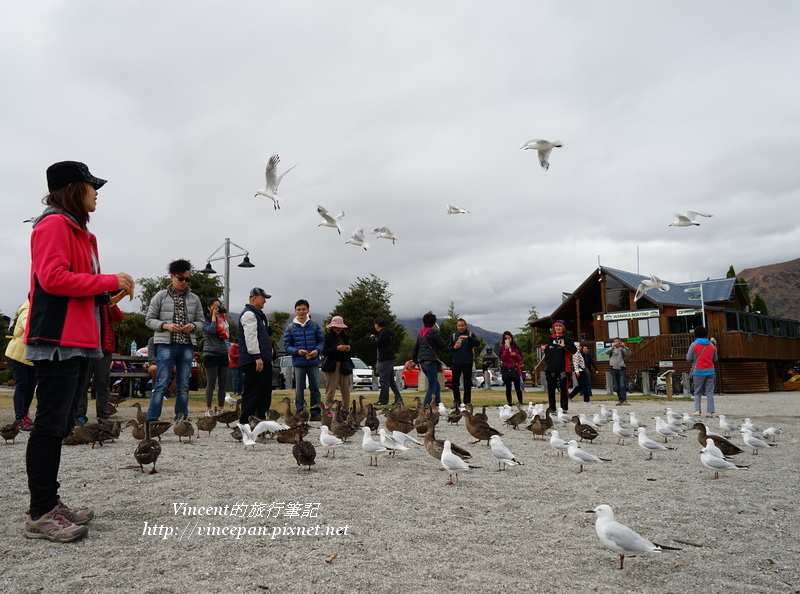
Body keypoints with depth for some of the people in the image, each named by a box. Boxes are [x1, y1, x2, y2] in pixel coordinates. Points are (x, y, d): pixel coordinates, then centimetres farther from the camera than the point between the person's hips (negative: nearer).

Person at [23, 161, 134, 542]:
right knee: (51, 424, -8)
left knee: (59, 424, 12)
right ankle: (40, 515, -2)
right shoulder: (54, 224, -8)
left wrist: (110, 291, 9)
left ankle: (49, 504, 19)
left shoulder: (78, 231, 23)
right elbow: (53, 278, -20)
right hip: (57, 341, -10)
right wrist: (110, 281, -16)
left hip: (78, 342, 10)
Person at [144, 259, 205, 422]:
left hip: (187, 346, 3)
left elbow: (201, 321, 15)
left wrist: (193, 326, -7)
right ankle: (152, 419, -3)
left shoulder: (194, 299, 11)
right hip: (166, 344, -3)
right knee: (161, 384, -7)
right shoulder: (161, 296, 3)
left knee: (183, 386, 7)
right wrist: (165, 325, -13)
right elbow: (149, 319, 3)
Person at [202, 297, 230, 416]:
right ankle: (208, 410, 8)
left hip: (223, 354, 6)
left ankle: (220, 409, 14)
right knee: (211, 383, -2)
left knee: (223, 384, 6)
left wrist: (223, 316, 1)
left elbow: (227, 334, 5)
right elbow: (211, 330, -20)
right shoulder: (205, 320, -2)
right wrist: (214, 315, -8)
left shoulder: (222, 318, 14)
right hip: (211, 354, -6)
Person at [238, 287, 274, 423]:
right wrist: (257, 357, -23)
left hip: (263, 359, 11)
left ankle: (262, 417, 20)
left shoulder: (258, 314, 23)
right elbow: (250, 337, -19)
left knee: (265, 391, 13)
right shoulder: (249, 314, -11)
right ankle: (245, 421, -5)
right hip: (254, 361, -11)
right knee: (252, 392, -8)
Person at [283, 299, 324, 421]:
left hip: (314, 362, 1)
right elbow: (287, 345, 1)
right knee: (299, 389, 4)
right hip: (298, 363, -1)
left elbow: (320, 341, 7)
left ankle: (315, 413, 14)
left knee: (315, 388, 6)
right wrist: (297, 351, -16)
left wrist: (317, 350, -14)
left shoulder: (315, 325, 4)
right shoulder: (291, 328, 1)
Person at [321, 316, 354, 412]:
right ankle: (328, 410, 0)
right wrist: (337, 348, -20)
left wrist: (349, 349, -5)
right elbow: (324, 352, -10)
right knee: (330, 390, -4)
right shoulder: (328, 336, -1)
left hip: (344, 366, 5)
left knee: (346, 390, 6)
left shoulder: (346, 337, 13)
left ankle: (346, 410, 13)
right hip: (332, 366, -4)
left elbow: (351, 352, 18)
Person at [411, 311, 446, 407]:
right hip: (431, 362, -8)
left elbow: (415, 348, 19)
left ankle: (438, 405, 14)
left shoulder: (420, 333, 15)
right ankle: (425, 406, -13)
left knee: (437, 386, 16)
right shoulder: (433, 332, -9)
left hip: (422, 362, 8)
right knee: (432, 387, -6)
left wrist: (415, 361, 26)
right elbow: (443, 346, -6)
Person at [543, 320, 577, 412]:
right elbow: (546, 350, 24)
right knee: (551, 388, 4)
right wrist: (547, 360, 11)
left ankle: (564, 408, 6)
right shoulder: (550, 339, 16)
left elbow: (574, 350, -8)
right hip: (550, 367, 4)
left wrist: (564, 346, -17)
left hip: (562, 367, -4)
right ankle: (552, 407, 11)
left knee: (563, 388, 0)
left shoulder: (567, 339, 3)